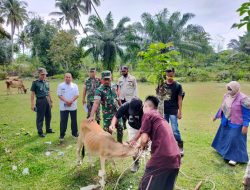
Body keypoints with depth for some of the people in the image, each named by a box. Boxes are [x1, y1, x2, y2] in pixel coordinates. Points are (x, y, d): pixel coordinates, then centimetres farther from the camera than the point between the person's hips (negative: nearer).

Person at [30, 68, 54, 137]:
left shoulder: (46, 82, 10)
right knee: (40, 117, 3)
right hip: (40, 100, -6)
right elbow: (32, 94, -8)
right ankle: (40, 132, 15)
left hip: (47, 100, 6)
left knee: (48, 116, 15)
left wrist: (51, 101, 19)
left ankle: (48, 129, 31)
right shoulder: (35, 83, -6)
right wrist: (32, 104, -13)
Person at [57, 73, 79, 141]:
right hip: (63, 106, -1)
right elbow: (59, 95, -4)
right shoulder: (61, 86, 2)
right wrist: (66, 101, -18)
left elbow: (77, 95, -1)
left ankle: (74, 133, 24)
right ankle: (62, 135, 13)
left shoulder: (75, 86, 5)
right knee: (63, 121, 3)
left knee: (74, 120, 10)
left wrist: (71, 101, -16)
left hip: (73, 106, 2)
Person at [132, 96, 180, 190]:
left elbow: (144, 139, -10)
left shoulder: (148, 114, 1)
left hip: (162, 158, -8)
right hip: (175, 159, 8)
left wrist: (142, 146, 13)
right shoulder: (160, 117, 25)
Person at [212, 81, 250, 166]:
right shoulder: (227, 96, 0)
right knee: (225, 137, 21)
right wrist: (217, 116, 21)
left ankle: (235, 157, 10)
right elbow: (222, 107, 13)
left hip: (236, 124, -7)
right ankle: (224, 150, 44)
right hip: (226, 122, 8)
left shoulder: (243, 99, -21)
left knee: (235, 139, -3)